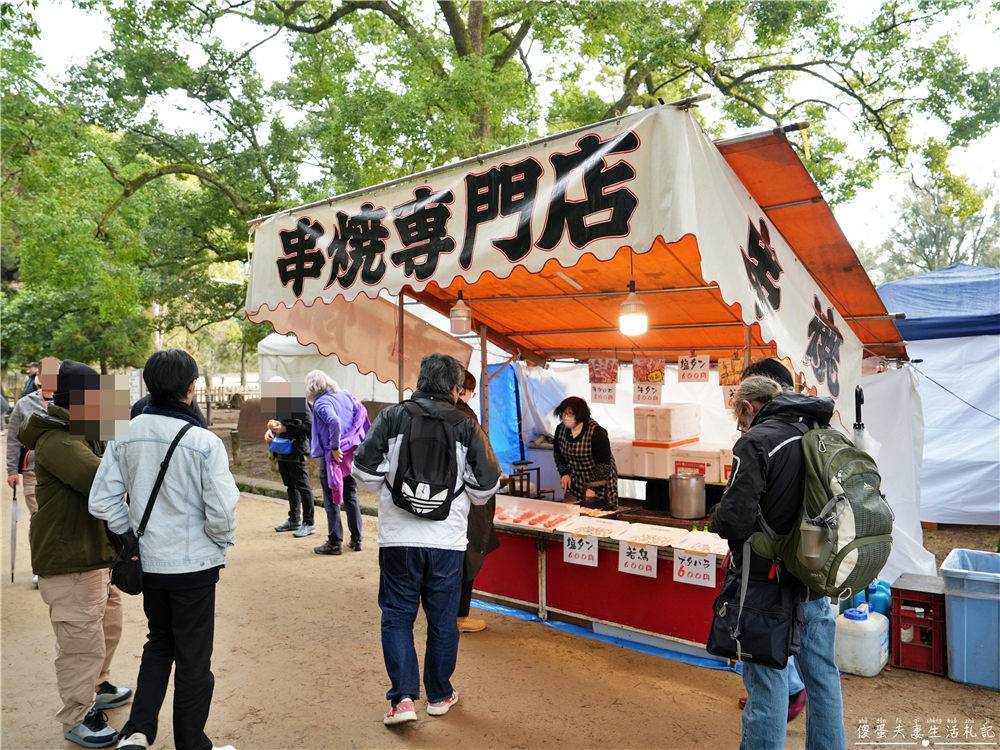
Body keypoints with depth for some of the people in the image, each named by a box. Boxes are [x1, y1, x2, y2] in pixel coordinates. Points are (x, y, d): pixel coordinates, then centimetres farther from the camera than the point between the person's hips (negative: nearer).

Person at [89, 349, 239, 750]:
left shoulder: (124, 435, -4)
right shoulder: (204, 442, -20)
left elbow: (102, 501, -2)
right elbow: (222, 510, -22)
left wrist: (133, 535, 11)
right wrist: (221, 542, -2)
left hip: (148, 562, 5)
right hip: (194, 563, -4)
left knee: (158, 644, 27)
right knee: (193, 657, 12)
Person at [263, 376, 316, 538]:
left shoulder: (298, 403, -16)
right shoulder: (279, 404, 11)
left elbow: (309, 426, -22)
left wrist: (285, 428, -24)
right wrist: (271, 430, 4)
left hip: (295, 452, -9)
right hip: (282, 452, 9)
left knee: (303, 486, -2)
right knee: (290, 486, 17)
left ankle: (309, 523, 5)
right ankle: (293, 521, 28)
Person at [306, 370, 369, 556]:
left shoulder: (321, 403, -13)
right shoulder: (345, 395, 7)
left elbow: (334, 422, -29)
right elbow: (362, 412, 12)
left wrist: (335, 447, -20)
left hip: (333, 456, -7)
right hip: (351, 453, 7)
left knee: (332, 500, 4)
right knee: (351, 496, 15)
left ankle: (335, 543, 11)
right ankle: (356, 540, 21)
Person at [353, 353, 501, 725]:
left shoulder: (391, 417, -3)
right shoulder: (466, 425, -3)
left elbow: (365, 469, -3)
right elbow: (486, 484, -1)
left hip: (398, 537, 0)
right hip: (447, 538, 1)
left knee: (397, 616, 14)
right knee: (443, 619, 15)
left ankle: (403, 697, 7)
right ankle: (439, 695, 29)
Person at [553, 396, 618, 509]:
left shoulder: (596, 432, -20)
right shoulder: (560, 429, -1)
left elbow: (603, 464, -21)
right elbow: (558, 454, 14)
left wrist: (592, 489, -22)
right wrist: (564, 474, 1)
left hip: (599, 484, -5)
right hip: (574, 485, 5)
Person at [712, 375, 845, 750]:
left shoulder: (756, 441, -17)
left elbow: (736, 519, -24)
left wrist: (719, 520, -3)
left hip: (769, 580, -7)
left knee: (767, 680, 5)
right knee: (822, 675, 19)